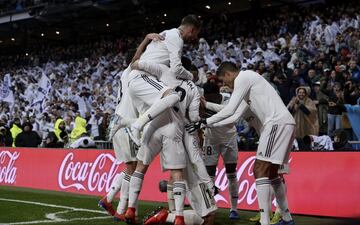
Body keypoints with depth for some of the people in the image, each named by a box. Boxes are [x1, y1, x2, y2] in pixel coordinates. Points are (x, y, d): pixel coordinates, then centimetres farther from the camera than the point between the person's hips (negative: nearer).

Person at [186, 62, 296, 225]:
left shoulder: (242, 77, -5)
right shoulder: (248, 78, 25)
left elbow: (230, 110, -13)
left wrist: (204, 123, -8)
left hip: (277, 123, -10)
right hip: (285, 124, 10)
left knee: (260, 170, -13)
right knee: (271, 173, 16)